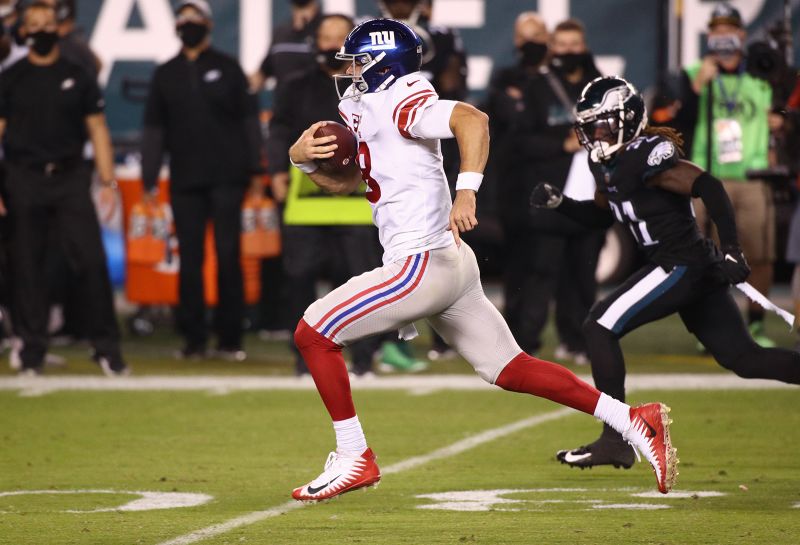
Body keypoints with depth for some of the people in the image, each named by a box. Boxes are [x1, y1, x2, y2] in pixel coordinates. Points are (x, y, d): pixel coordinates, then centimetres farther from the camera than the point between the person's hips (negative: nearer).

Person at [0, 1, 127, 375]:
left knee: (92, 261, -8)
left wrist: (107, 180, 0)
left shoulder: (77, 78, 10)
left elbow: (97, 129, 10)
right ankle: (32, 348, 11)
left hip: (70, 179, 0)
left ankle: (106, 346, -4)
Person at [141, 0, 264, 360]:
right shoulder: (165, 74, 12)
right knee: (189, 259, 1)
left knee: (228, 256, -4)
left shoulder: (227, 68, 6)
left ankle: (230, 338, 1)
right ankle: (193, 339, 5)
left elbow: (248, 119, 6)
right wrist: (149, 178, 6)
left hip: (226, 178, -2)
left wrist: (254, 169, 1)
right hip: (185, 181, 2)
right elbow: (154, 128, 12)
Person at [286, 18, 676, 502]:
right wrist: (303, 156, 6)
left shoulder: (400, 103, -13)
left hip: (424, 266, -10)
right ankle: (634, 422, 9)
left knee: (314, 332, -4)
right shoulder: (363, 107, 17)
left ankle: (354, 458, 0)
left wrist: (467, 192, -37)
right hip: (448, 265, 10)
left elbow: (471, 119, -29)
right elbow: (345, 181, 24)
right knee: (510, 371, 12)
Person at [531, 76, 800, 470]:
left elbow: (709, 188, -24)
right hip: (693, 271, 10)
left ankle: (616, 440, -5)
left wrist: (731, 252, -28)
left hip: (682, 266, -10)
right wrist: (557, 202, 13)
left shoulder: (646, 155, -16)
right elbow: (601, 215, 29)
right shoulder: (609, 164, 13)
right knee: (744, 359, 10)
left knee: (600, 328, -7)